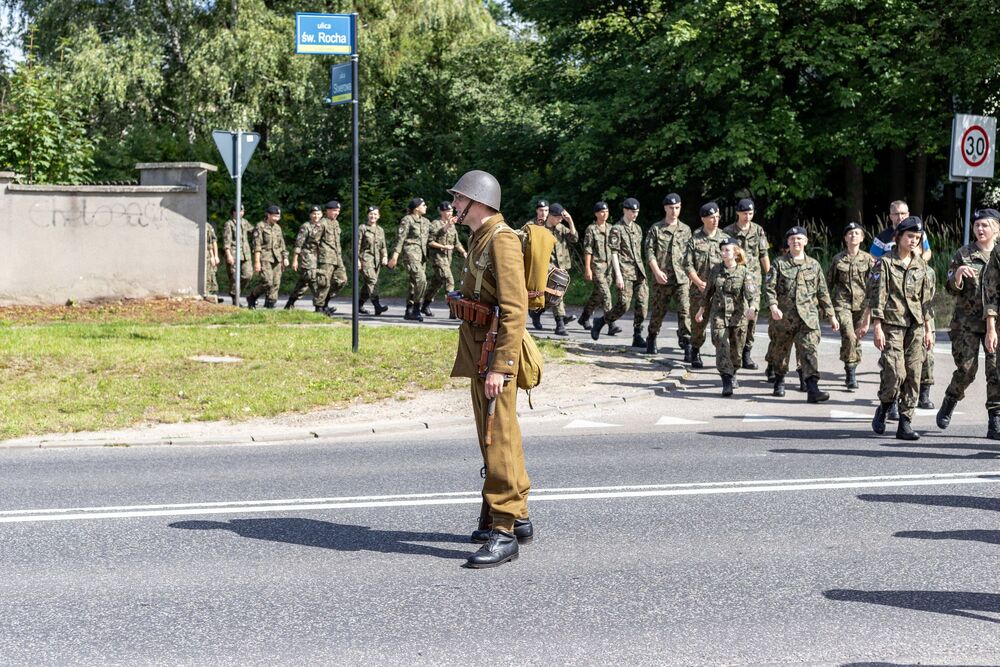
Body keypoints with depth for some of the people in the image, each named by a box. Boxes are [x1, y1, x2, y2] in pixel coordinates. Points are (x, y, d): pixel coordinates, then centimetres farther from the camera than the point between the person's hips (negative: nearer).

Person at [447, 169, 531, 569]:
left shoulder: (501, 240, -16)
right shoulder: (480, 238, 16)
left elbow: (514, 310, -23)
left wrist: (499, 366, -27)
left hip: (495, 356, -11)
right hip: (479, 354, 11)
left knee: (498, 441, -9)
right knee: (495, 437, 17)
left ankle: (504, 533, -7)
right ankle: (517, 517, 28)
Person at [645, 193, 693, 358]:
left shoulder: (686, 230, 12)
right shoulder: (656, 229, 4)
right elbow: (649, 252, -1)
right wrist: (657, 271, -13)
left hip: (682, 278, 1)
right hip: (662, 278, -1)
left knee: (685, 310, -12)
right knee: (658, 310, 9)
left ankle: (686, 344, -12)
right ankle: (651, 340, 29)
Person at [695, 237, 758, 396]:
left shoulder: (745, 273, -7)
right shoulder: (716, 271, 4)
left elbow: (753, 293, -19)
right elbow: (708, 292, 17)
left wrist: (752, 308, -38)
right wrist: (701, 310, 24)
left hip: (738, 316, -1)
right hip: (718, 315, 1)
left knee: (736, 350, 10)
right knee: (722, 348, -13)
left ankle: (732, 373, 39)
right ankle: (727, 382, -16)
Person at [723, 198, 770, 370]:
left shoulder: (758, 230, 8)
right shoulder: (728, 232, 1)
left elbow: (764, 255, 11)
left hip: (754, 279, 2)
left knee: (752, 316, -1)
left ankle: (746, 354, 7)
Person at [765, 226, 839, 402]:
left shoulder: (814, 265, 11)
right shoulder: (779, 264, 4)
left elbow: (823, 292, 15)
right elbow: (770, 287, -4)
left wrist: (831, 315, 13)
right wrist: (773, 306, -22)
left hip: (808, 316, 0)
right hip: (784, 317, 0)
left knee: (810, 351, -12)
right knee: (781, 350, 13)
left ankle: (812, 388, -19)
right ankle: (779, 381, 35)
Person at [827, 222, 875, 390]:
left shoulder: (868, 259, 4)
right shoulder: (838, 259, 3)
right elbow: (829, 282, 12)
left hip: (861, 303, 2)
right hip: (842, 303, -2)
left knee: (856, 338, 6)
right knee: (849, 336, -19)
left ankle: (851, 373, 22)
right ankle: (851, 373, -11)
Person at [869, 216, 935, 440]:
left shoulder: (920, 264, 12)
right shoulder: (885, 262, -2)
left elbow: (926, 298, 16)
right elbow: (877, 295, -6)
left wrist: (928, 329, 12)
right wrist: (878, 328, -11)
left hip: (915, 325, 5)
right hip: (893, 324, -5)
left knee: (913, 375, 1)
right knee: (896, 373, -14)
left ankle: (905, 423, 6)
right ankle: (883, 409, 13)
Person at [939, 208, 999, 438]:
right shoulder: (963, 254, 4)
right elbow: (952, 289, 1)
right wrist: (957, 274, -19)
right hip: (966, 322, -1)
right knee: (966, 369, -4)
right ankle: (949, 403, 24)